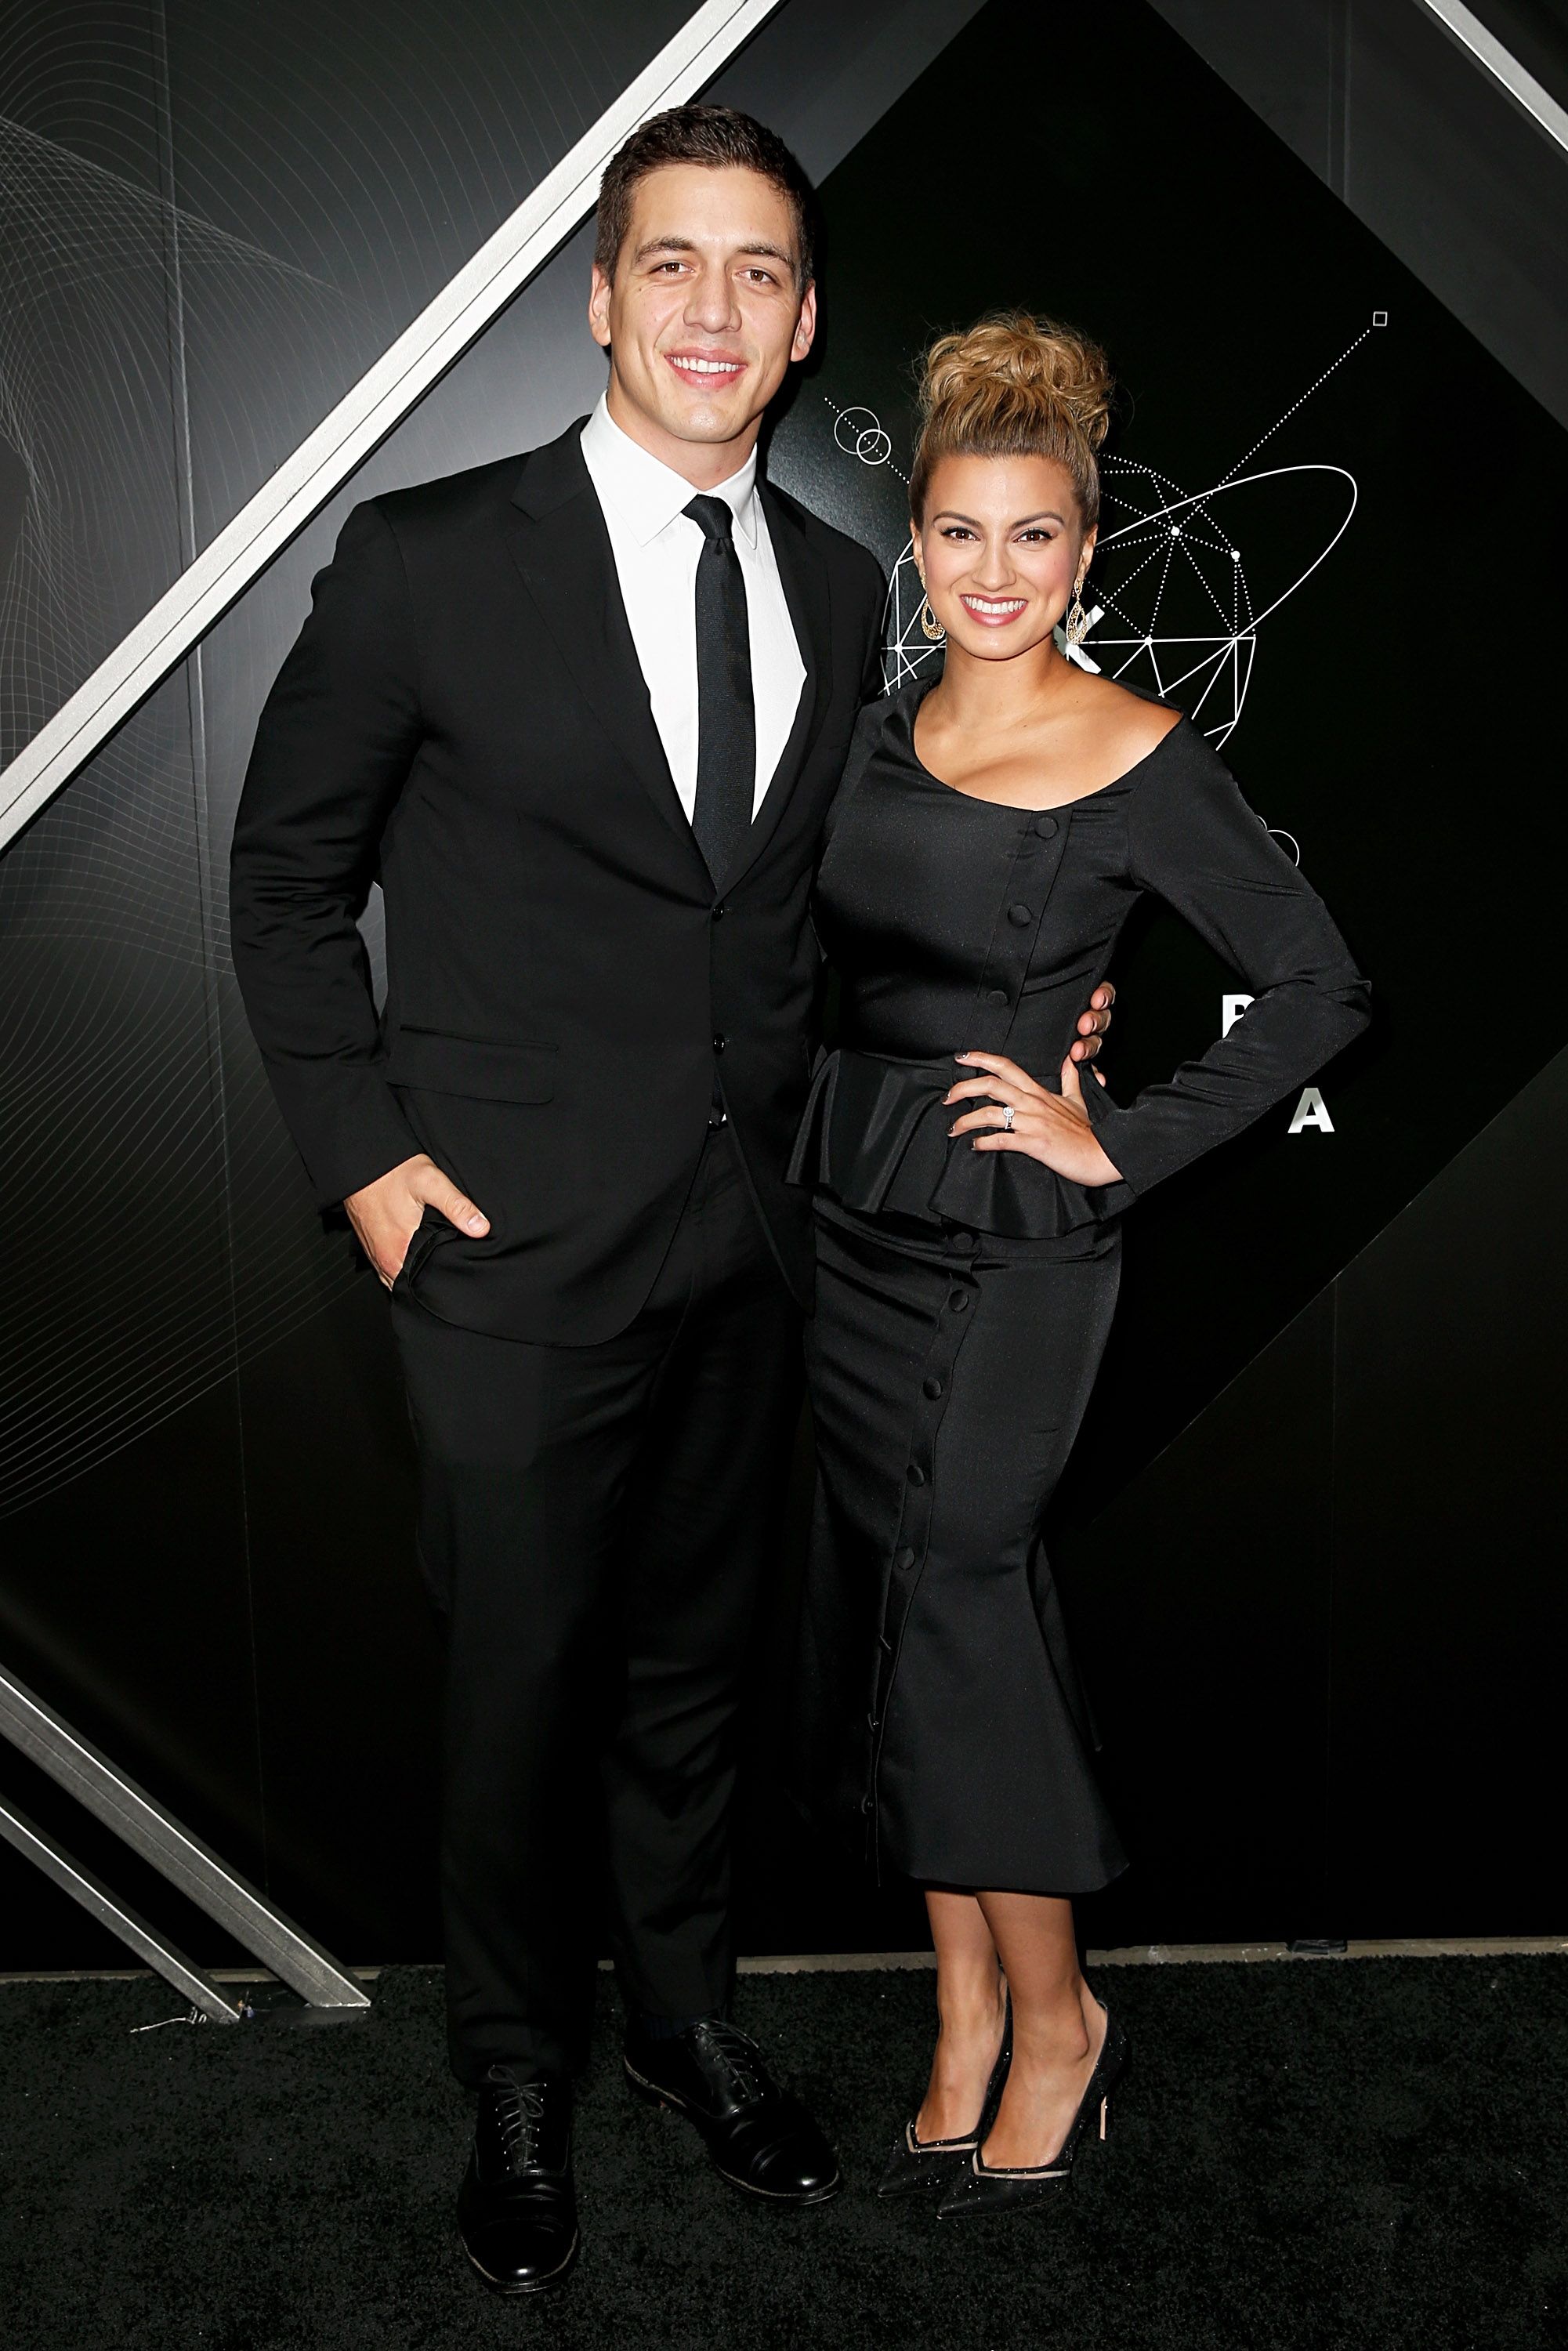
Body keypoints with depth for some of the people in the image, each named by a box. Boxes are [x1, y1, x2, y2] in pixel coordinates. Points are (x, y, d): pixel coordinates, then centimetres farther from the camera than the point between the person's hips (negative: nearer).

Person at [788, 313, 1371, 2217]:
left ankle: (1054, 2018, 20)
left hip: (1010, 1245, -6)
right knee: (878, 1615, 10)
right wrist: (815, 1157, 11)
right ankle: (968, 2011, 26)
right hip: (851, 1213, 7)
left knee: (955, 1619, -3)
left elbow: (1320, 988, -8)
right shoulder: (886, 734, 7)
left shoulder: (1141, 764, -11)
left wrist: (1123, 1142, -11)